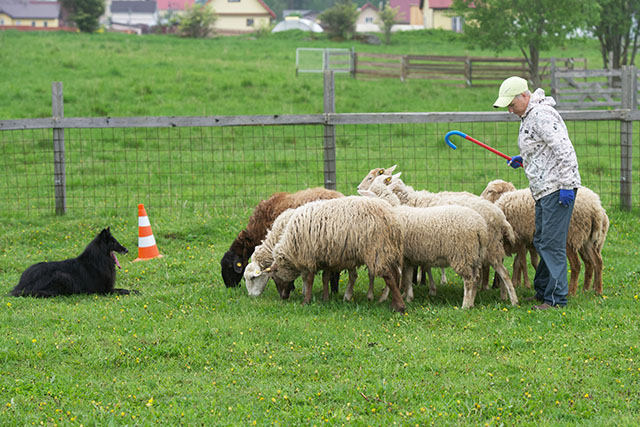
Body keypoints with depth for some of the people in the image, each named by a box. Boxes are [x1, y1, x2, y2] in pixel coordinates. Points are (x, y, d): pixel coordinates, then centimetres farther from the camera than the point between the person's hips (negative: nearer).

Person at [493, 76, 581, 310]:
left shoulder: (542, 116, -17)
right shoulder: (529, 116, 16)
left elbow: (564, 150, -23)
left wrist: (566, 185, -24)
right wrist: (523, 159, 22)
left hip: (557, 189, -11)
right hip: (544, 190, 11)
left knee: (551, 244, -10)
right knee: (541, 242, 16)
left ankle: (556, 298, -8)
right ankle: (542, 291, 25)